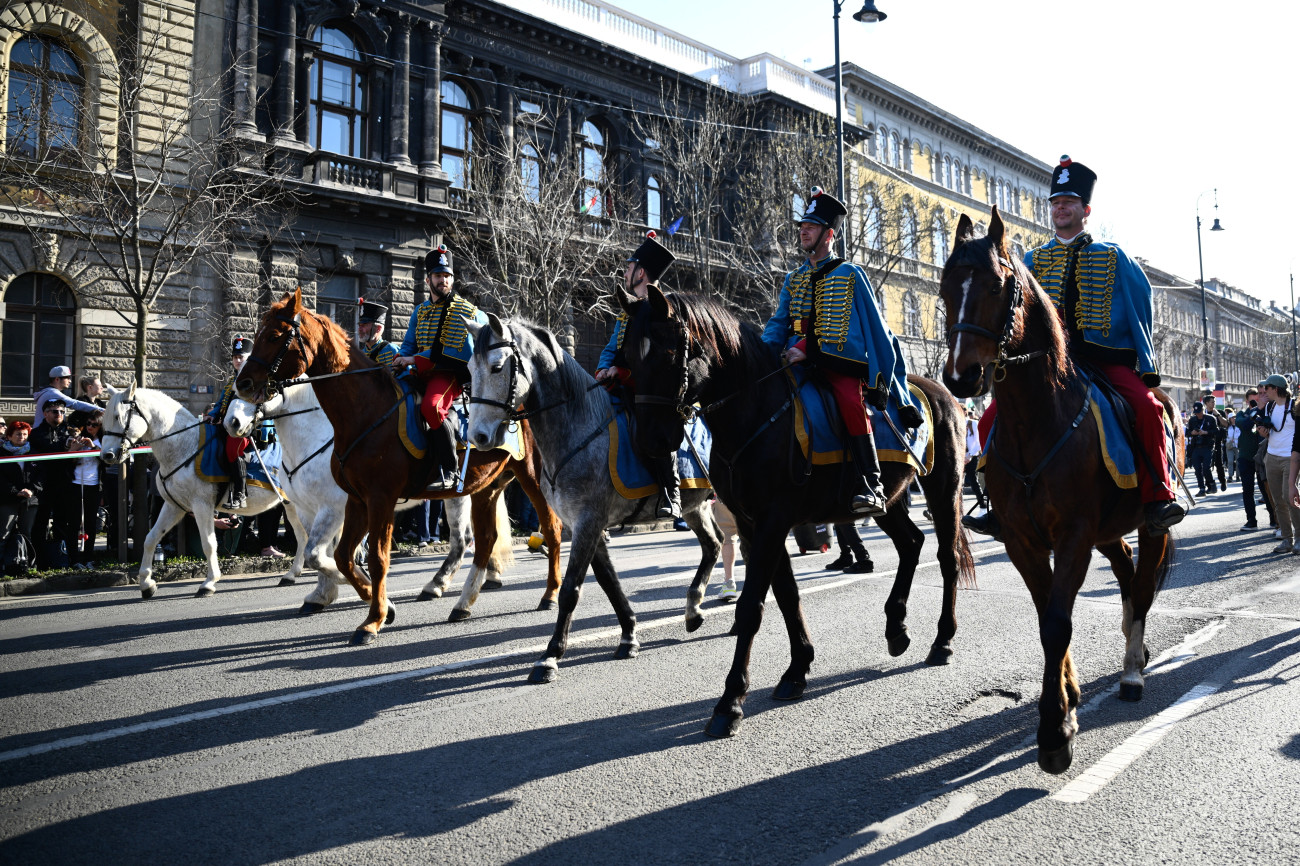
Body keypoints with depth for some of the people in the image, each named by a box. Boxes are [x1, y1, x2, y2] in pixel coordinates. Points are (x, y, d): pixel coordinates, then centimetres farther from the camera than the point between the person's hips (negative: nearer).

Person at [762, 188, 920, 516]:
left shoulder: (851, 274, 8)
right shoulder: (793, 280, 22)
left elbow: (877, 328, 7)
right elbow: (778, 323, 17)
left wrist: (887, 378, 2)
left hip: (840, 359, -5)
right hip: (800, 361, 5)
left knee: (851, 402, -32)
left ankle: (872, 487, -32)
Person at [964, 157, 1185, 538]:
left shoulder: (1113, 256, 8)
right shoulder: (1033, 259, 14)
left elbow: (1140, 309, 8)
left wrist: (1148, 369, 1)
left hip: (1108, 361, -2)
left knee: (1147, 406, -29)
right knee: (995, 417, -15)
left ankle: (1157, 499, -16)